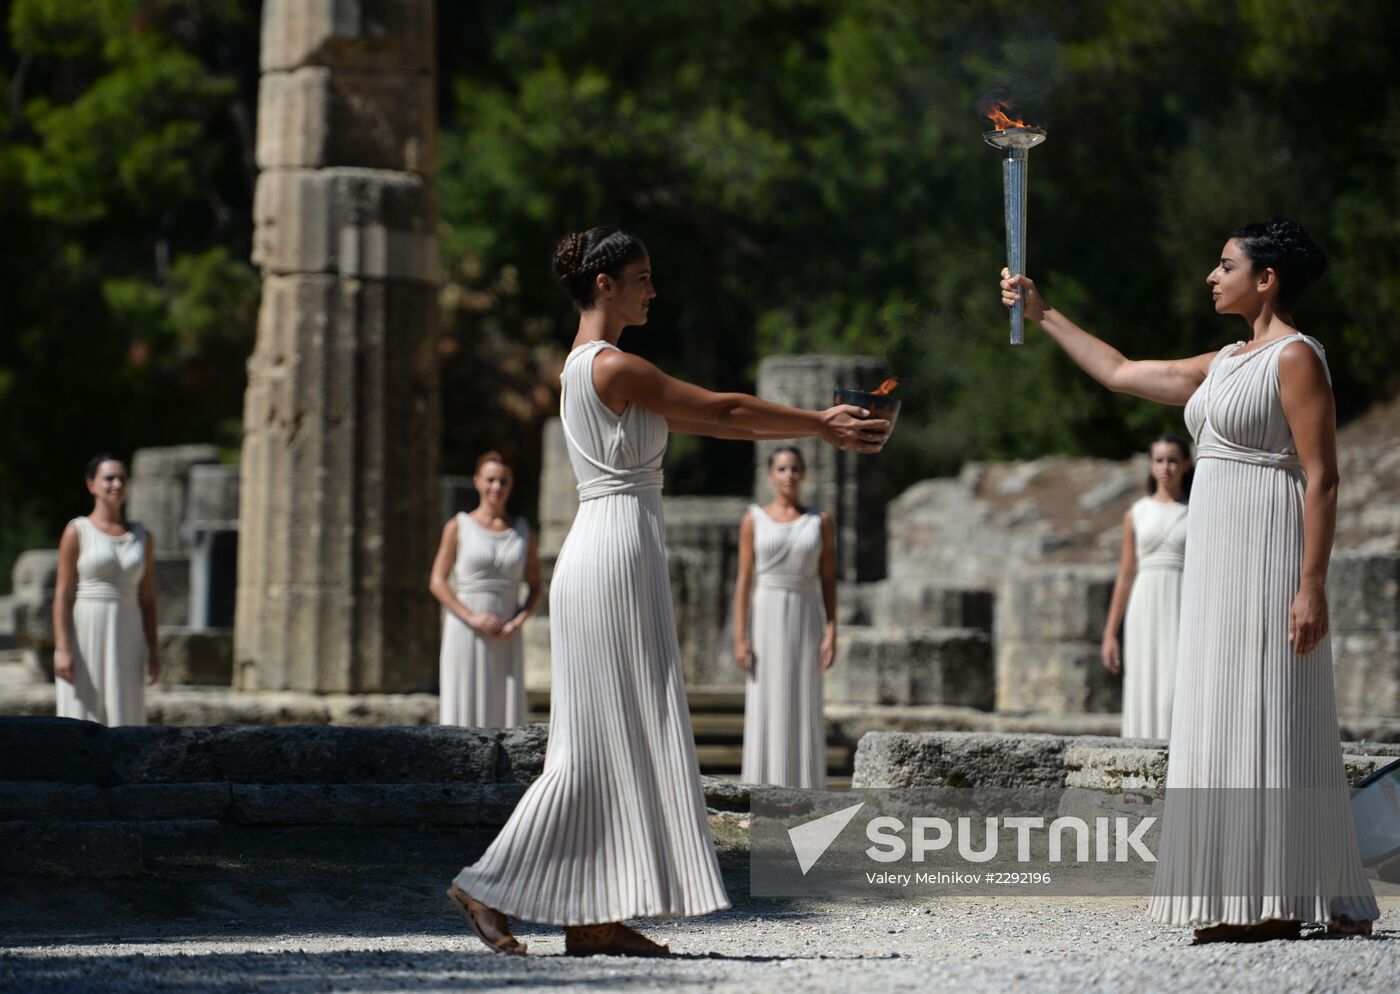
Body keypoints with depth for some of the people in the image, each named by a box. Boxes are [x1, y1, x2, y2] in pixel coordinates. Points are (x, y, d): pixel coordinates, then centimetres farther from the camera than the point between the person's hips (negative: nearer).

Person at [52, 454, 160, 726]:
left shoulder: (142, 537, 12)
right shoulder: (77, 532, 0)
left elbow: (147, 599, 13)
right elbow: (62, 595, -4)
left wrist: (153, 651, 6)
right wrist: (62, 649, -12)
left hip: (126, 640, 4)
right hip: (85, 635, -4)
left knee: (124, 720, 1)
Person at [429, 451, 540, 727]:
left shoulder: (524, 532, 9)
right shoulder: (458, 527, 2)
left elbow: (535, 588, 11)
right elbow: (437, 582, -2)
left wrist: (518, 623, -8)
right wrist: (473, 618, -15)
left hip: (506, 641, 2)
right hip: (465, 635, -2)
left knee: (506, 718, -3)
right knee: (464, 720, -5)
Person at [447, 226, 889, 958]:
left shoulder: (587, 366, 18)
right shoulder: (611, 367, -12)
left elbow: (703, 423, 18)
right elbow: (720, 410, -9)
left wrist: (815, 425, 15)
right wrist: (820, 425, 1)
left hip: (604, 554, 10)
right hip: (617, 551, -10)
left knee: (615, 743, 8)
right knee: (602, 744, -7)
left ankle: (591, 919, 7)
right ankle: (490, 883, -5)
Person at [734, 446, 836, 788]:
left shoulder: (820, 521, 5)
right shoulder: (754, 520, 3)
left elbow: (828, 580, 4)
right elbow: (744, 582, 1)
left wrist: (831, 633, -5)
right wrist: (739, 638, -6)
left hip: (806, 622, 1)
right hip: (766, 622, -1)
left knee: (805, 714, -2)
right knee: (765, 715, -3)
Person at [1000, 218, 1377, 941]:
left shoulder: (1296, 358, -9)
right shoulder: (1227, 363, 18)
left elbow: (1322, 479, -15)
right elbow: (1120, 372, 28)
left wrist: (1312, 585, -21)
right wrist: (1043, 316, 30)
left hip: (1266, 556, -9)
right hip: (1217, 558, 9)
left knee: (1266, 716, -9)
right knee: (1227, 720, 6)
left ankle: (1283, 900, -8)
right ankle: (1249, 904, 6)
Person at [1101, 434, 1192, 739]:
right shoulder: (1136, 514, 10)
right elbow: (1125, 577, 11)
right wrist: (1110, 634, 6)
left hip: (1186, 612, -2)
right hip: (1146, 613, 2)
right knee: (1145, 698, -2)